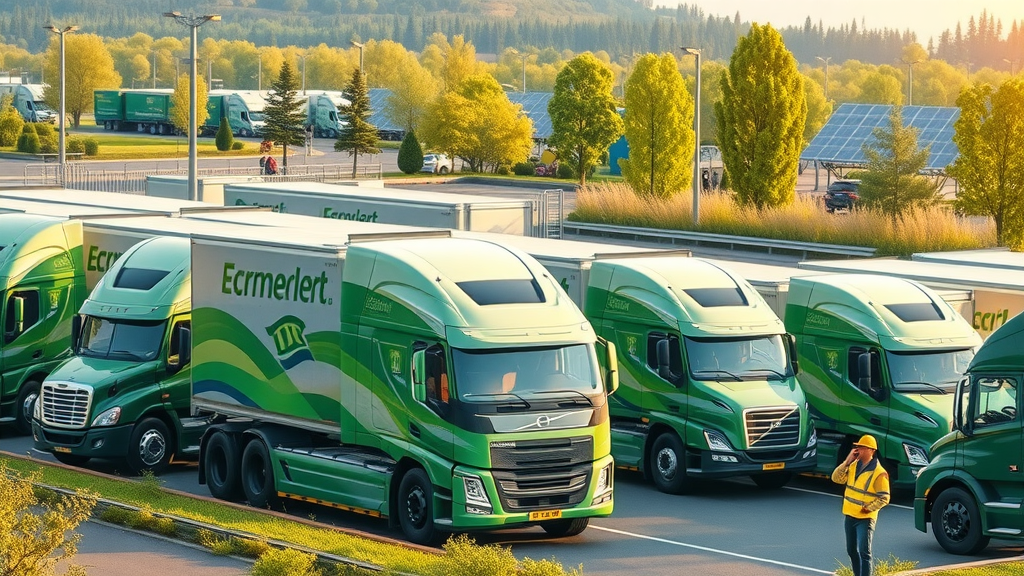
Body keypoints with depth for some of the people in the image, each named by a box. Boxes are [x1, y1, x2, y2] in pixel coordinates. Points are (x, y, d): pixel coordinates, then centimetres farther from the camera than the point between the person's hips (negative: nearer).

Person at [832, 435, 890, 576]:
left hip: (865, 518, -8)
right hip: (850, 515, 8)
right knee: (852, 550, 16)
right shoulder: (854, 465, 6)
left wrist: (868, 509, -18)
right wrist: (847, 462, -10)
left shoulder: (879, 473, -15)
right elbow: (836, 478, -1)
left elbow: (884, 498, -16)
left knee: (863, 552, -13)